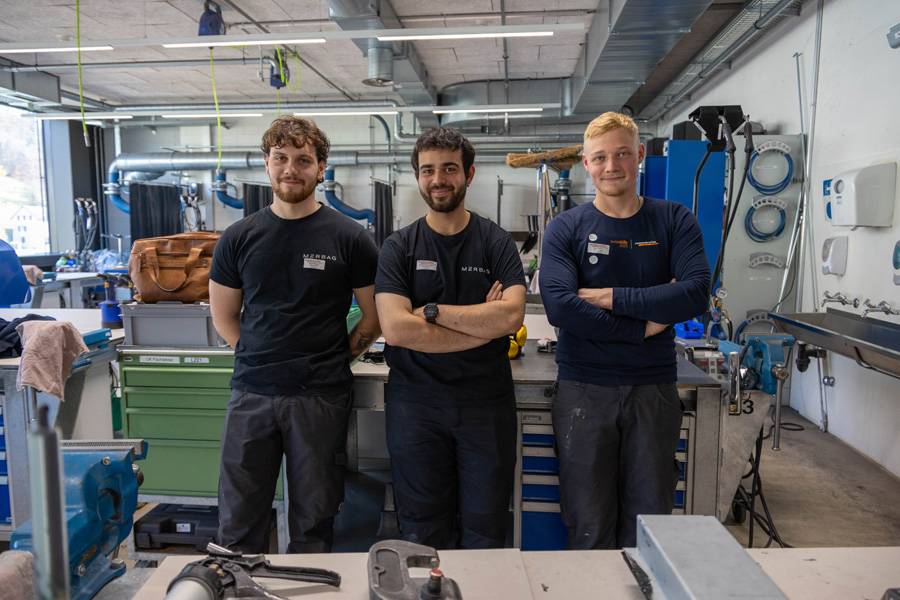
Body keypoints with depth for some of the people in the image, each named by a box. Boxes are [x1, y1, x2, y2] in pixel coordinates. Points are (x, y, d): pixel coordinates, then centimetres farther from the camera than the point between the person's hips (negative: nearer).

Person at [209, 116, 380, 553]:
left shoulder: (349, 238, -3)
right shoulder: (239, 237, 4)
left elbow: (374, 317, 3)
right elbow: (223, 316, 12)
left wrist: (336, 357, 0)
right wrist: (258, 357, 2)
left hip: (321, 397, -2)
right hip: (251, 393, 2)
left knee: (313, 523, 12)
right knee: (238, 522, 13)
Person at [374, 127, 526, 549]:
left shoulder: (496, 242, 2)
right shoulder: (399, 247, 1)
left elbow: (512, 316, -14)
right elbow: (395, 328, -14)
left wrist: (432, 311, -13)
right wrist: (483, 324, -12)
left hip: (486, 401, 0)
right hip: (416, 401, 0)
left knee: (485, 532, 11)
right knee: (422, 534, 13)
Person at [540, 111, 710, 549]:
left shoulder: (675, 221, 4)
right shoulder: (566, 228, -1)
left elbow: (695, 295, -11)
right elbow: (560, 306, -16)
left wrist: (610, 297, -14)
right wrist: (643, 327, -13)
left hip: (654, 388, 2)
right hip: (583, 390, -1)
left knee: (649, 522, 12)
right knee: (589, 528, 8)